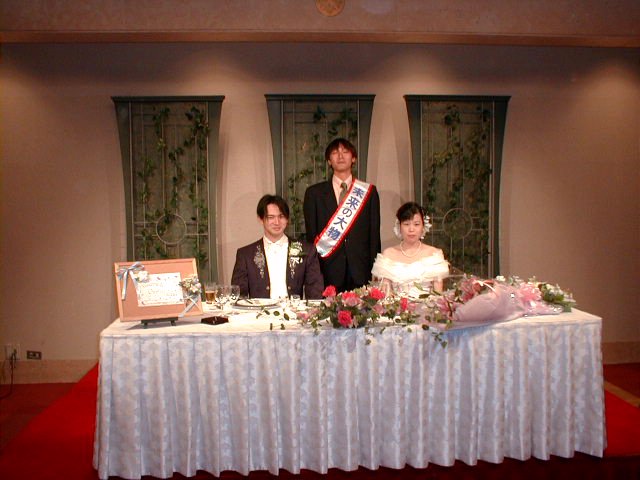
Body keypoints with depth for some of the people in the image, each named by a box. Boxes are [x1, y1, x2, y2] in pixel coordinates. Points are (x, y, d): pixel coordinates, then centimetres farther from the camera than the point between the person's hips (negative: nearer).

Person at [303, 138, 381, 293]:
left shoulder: (369, 191, 10)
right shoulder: (314, 193, 7)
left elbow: (374, 235, 8)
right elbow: (311, 235, 5)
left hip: (361, 273, 1)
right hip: (328, 274, -1)